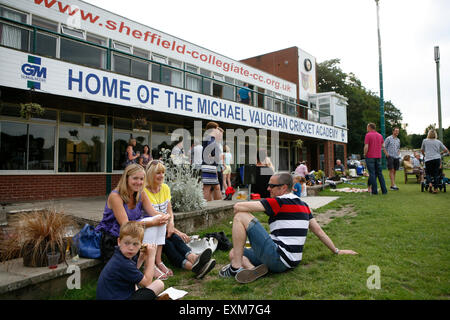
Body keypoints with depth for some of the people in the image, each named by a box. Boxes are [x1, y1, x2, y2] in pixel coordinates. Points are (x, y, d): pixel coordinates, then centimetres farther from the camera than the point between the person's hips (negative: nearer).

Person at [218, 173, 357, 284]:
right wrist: (336, 251, 30)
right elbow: (319, 231, 18)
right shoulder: (303, 205, 13)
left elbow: (238, 207, -14)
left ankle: (236, 268, -9)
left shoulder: (279, 202, -12)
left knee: (241, 216, -8)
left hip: (277, 259, -9)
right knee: (234, 253, 15)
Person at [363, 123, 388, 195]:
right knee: (379, 173, 10)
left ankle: (374, 191, -3)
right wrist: (386, 154, 24)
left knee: (372, 174, -2)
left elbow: (366, 147, -13)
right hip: (378, 157, 5)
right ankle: (384, 190, 9)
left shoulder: (368, 135, -7)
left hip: (370, 157, -5)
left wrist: (365, 154, 1)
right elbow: (383, 146, 12)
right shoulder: (380, 135, 11)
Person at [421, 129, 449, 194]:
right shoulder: (438, 142, 8)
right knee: (436, 174, 7)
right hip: (437, 159, 1)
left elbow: (422, 150, 18)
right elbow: (446, 150, 9)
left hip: (428, 159, -1)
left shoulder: (425, 141, 6)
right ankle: (436, 188, 4)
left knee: (428, 173, 13)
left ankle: (430, 183, -13)